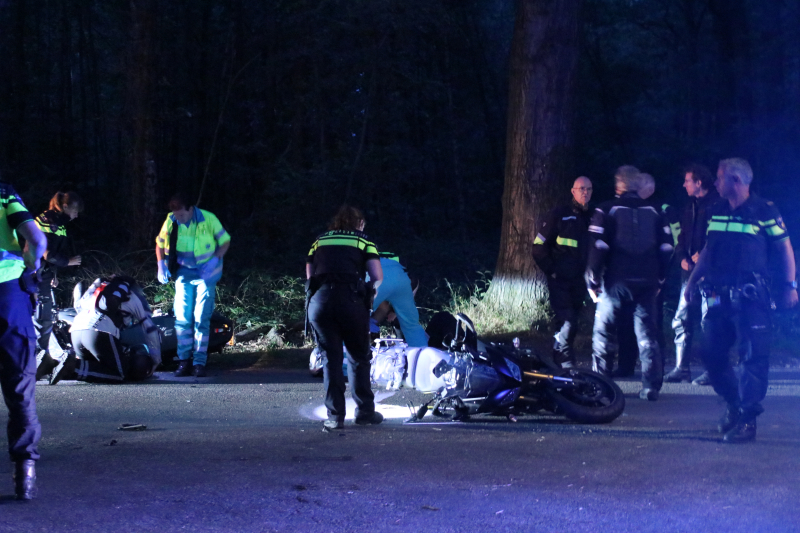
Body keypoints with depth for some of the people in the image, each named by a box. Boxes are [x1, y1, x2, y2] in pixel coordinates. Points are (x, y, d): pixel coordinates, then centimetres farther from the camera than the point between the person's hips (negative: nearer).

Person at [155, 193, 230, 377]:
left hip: (206, 274, -2)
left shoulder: (208, 219, -16)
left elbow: (225, 241, -4)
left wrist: (215, 260, -19)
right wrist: (161, 264, -7)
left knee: (201, 318, -6)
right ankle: (184, 361, 6)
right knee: (182, 318, -2)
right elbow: (160, 244, 8)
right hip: (183, 273, 3)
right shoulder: (171, 221, -8)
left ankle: (200, 362, 0)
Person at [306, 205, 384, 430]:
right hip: (351, 300, -2)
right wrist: (369, 294, 25)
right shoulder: (363, 241, 15)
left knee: (330, 359, 7)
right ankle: (365, 411, 16)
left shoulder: (319, 241, 22)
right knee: (359, 357, 12)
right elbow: (377, 277, 7)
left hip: (319, 300, 2)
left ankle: (335, 416, 4)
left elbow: (309, 275, 17)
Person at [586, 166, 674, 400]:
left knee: (604, 331, 9)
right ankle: (651, 386, 2)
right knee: (647, 333, 7)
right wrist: (659, 279, 15)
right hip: (647, 282, 3)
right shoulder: (654, 212, 8)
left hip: (616, 281, -2)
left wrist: (593, 279, -2)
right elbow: (666, 247, 7)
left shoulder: (607, 210, -2)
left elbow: (598, 247, -9)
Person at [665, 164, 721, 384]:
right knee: (682, 320, 6)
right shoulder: (690, 207, 18)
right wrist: (683, 257, 3)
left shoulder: (718, 205, -7)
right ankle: (681, 368, 12)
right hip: (691, 270, 8)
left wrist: (703, 255, -17)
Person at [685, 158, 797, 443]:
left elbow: (784, 249, 0)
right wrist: (692, 281, 18)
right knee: (712, 355, 7)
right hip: (718, 296, 6)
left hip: (750, 297, -6)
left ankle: (746, 419, -5)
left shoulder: (764, 211, -4)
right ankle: (734, 402, 26)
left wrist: (789, 286, -5)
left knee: (752, 356, -8)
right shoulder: (716, 213, 13)